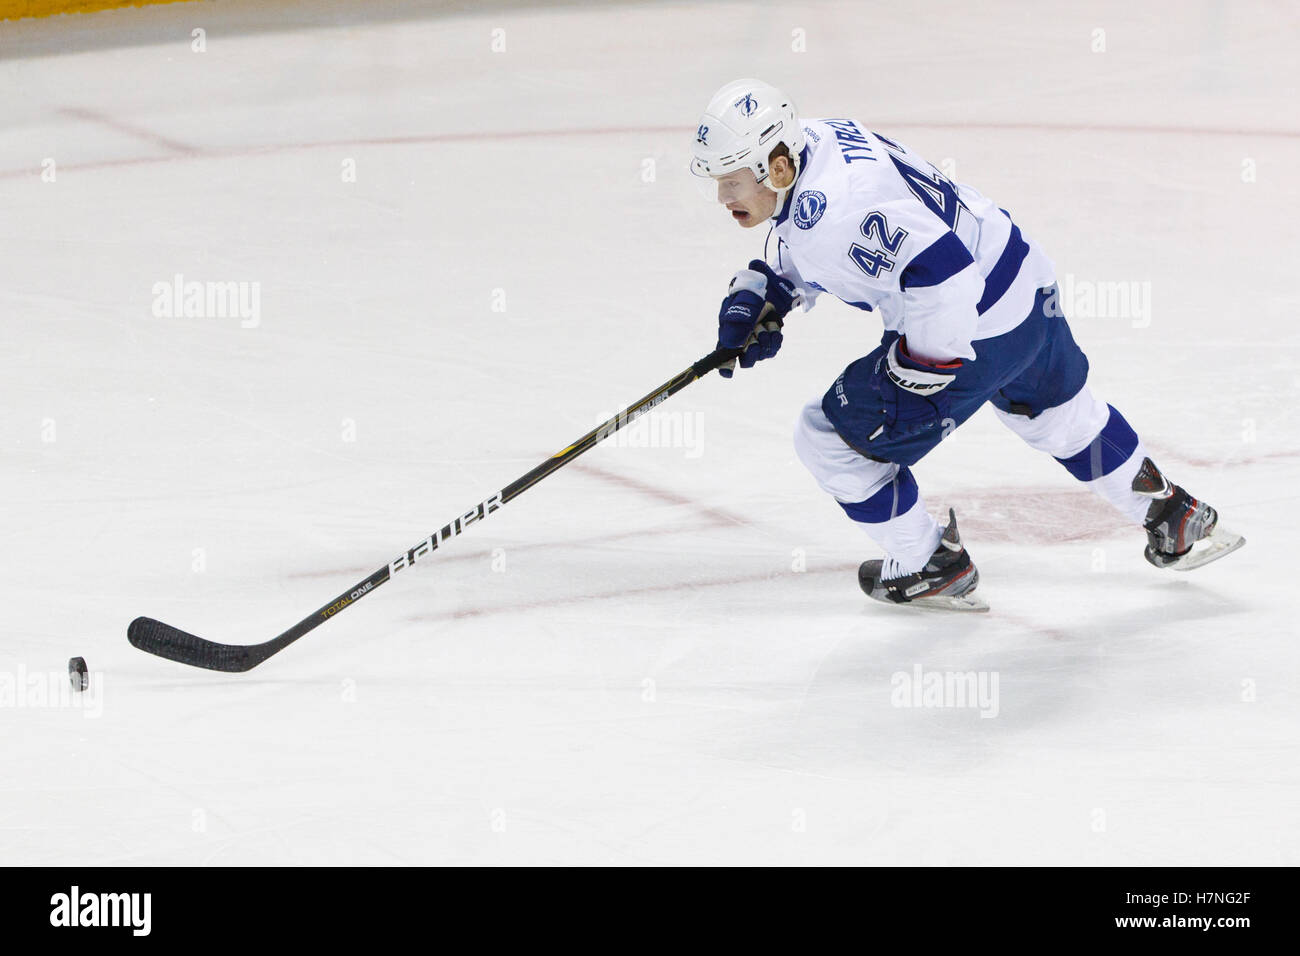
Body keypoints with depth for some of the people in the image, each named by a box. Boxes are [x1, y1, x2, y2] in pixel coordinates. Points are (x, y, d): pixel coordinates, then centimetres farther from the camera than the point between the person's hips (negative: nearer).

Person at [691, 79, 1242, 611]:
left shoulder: (830, 207, -31)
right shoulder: (813, 143, 1)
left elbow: (942, 271, -36)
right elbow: (798, 259, 21)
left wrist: (915, 376, -25)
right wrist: (754, 300, 4)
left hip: (978, 332, -11)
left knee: (831, 439, 0)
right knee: (1061, 417, 34)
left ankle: (932, 567, 17)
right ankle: (1174, 521, 50)